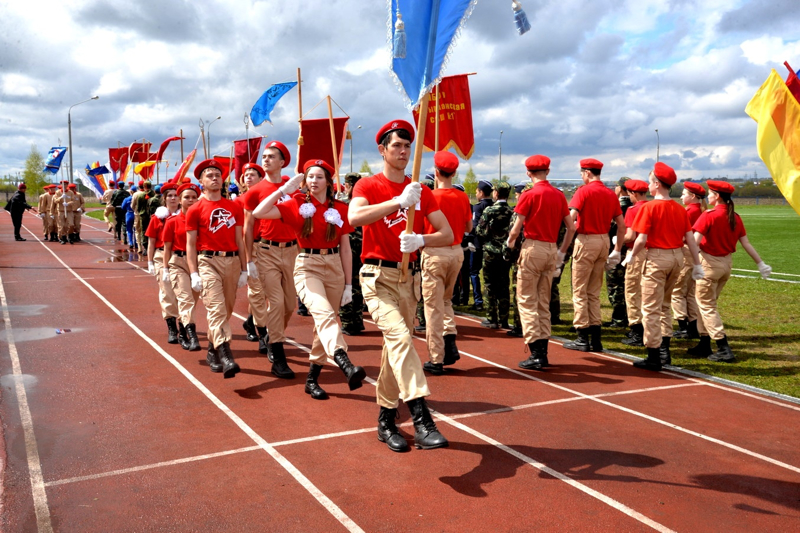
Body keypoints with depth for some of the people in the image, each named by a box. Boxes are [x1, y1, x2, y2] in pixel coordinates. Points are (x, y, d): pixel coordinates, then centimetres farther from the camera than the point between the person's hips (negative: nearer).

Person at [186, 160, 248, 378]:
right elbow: (190, 244, 2)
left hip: (232, 261, 4)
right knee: (216, 308, -16)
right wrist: (194, 274, -7)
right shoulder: (195, 210, 2)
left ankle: (212, 351, 27)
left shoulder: (234, 207, 11)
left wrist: (243, 270, 9)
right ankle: (225, 357, -26)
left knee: (226, 311, 9)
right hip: (208, 262, -4)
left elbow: (239, 240, 13)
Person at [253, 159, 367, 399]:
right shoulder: (297, 204, 1)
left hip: (334, 267, 3)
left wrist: (349, 284, 3)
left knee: (324, 322, 7)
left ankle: (312, 378, 20)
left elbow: (345, 248, 5)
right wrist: (283, 190, -7)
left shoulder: (340, 208, 4)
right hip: (307, 266, -3)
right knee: (324, 314, -26)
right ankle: (346, 365, -45)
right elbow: (258, 213, -8)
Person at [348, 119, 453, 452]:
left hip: (407, 277, 5)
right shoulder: (368, 186, -1)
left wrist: (420, 240, -18)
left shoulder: (421, 191, 10)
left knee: (395, 348, 11)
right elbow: (354, 217, -24)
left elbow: (448, 234, 2)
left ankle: (386, 421, 24)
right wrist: (399, 201, -29)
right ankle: (421, 420, -30)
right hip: (377, 276, -5)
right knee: (400, 337, -24)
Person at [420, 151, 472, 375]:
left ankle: (436, 360, 5)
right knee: (446, 299, 24)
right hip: (457, 252, 5)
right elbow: (469, 228, 11)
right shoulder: (463, 197, 2)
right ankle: (450, 339, 8)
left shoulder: (430, 197, -12)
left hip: (434, 253, -5)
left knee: (434, 306, 2)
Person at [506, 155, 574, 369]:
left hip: (532, 248, -6)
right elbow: (571, 227, 9)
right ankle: (543, 353, 16)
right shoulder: (559, 195, 7)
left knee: (527, 301, 0)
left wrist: (510, 243, 11)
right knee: (543, 302, 13)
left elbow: (516, 229, -10)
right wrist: (562, 252, 20)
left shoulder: (529, 195, -9)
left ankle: (536, 355, -5)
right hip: (551, 250, 6)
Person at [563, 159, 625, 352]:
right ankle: (596, 338, 15)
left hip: (586, 240, -6)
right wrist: (617, 251, 16)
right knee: (594, 292, 14)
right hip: (604, 241, 6)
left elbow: (570, 218, -20)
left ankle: (583, 338, 2)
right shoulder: (611, 194, 9)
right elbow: (621, 225, 10)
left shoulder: (584, 191, -8)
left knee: (580, 291, 2)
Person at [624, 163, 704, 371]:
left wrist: (631, 255, 1)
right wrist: (697, 264, 11)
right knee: (664, 305, 20)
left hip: (656, 257, -7)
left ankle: (654, 358, 2)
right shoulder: (680, 209, 6)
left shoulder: (649, 207, -11)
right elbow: (690, 239, 6)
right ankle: (664, 351, 24)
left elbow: (641, 239, -16)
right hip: (677, 256, 7)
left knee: (651, 308, 0)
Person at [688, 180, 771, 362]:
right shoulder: (735, 217, 5)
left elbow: (695, 240, -23)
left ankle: (724, 349, -6)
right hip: (727, 263, 7)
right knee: (707, 303, 18)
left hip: (709, 262, -7)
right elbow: (746, 243, 5)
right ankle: (704, 344, 23)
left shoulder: (709, 215, -15)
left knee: (706, 305, 0)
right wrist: (760, 263, 11)